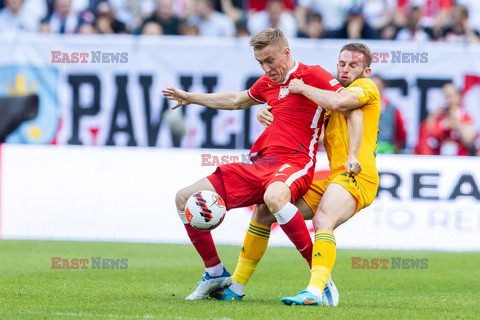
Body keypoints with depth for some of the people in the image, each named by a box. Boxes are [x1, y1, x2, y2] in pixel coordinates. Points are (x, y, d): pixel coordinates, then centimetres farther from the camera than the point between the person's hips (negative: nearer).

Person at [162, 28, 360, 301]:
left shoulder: (313, 75, -4)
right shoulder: (267, 83, 20)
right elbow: (236, 100, 39)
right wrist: (191, 98, 47)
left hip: (294, 164, -8)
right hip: (259, 165, 8)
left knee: (273, 196, -45)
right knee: (185, 198, 3)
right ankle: (216, 274, 15)